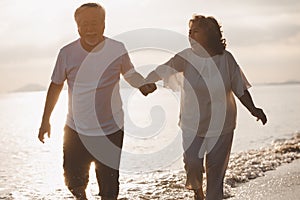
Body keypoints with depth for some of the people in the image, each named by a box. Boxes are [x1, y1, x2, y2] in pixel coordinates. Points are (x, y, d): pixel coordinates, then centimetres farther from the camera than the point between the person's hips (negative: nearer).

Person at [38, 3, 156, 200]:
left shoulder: (118, 50, -7)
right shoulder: (67, 53, -5)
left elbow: (131, 74, 9)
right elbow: (56, 86, 8)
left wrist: (145, 85, -14)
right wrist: (46, 121, 9)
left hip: (110, 132, -1)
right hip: (76, 131, 2)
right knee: (74, 180, 12)